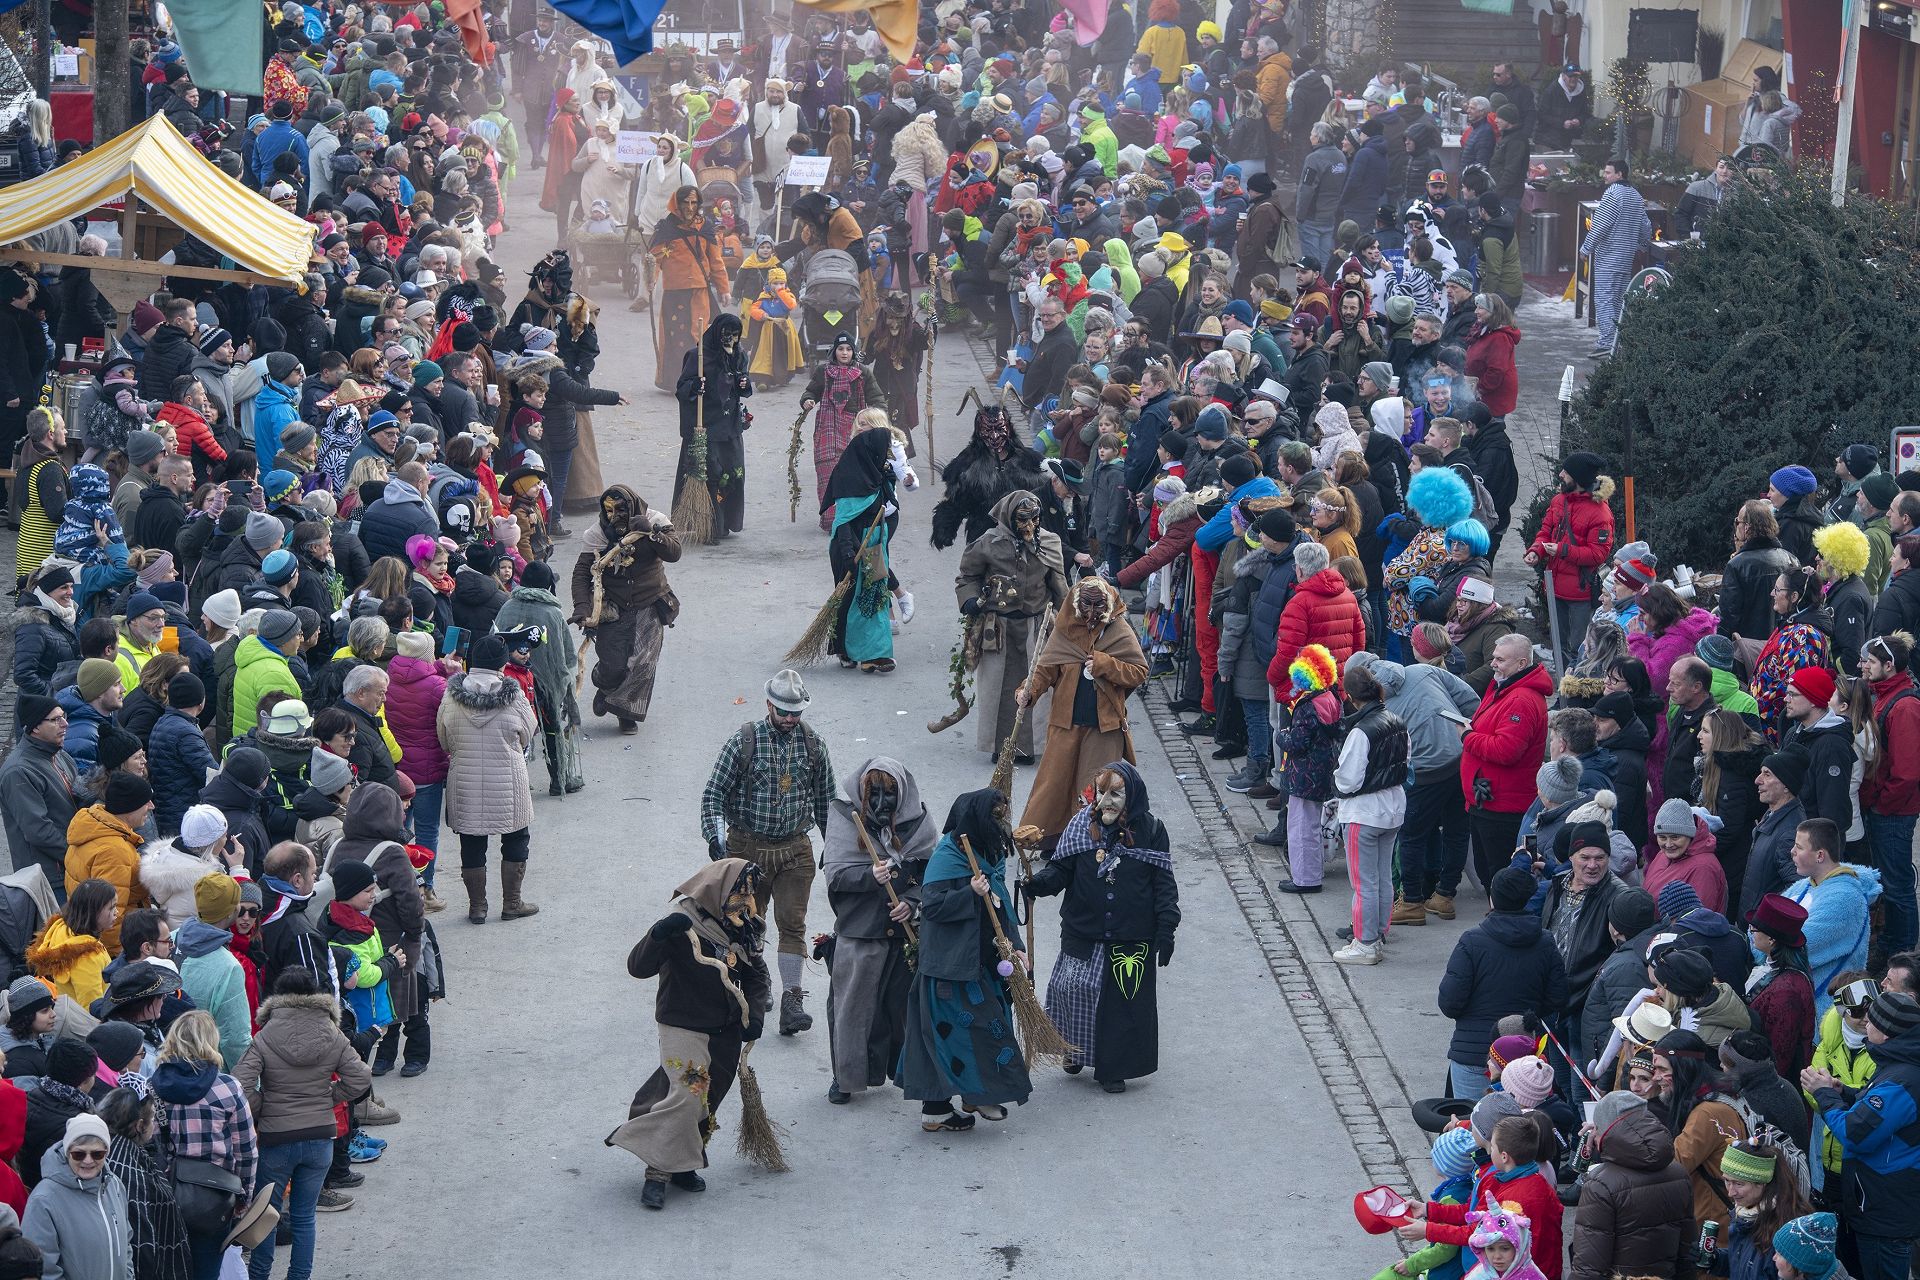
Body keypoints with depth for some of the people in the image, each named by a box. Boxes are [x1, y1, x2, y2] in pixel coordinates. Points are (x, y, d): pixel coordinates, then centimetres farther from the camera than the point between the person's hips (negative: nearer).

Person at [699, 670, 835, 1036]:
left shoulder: (813, 744, 2)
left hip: (795, 848, 2)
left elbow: (825, 799, 14)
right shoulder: (743, 742, -8)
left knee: (793, 923, -4)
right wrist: (715, 836, -16)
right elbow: (713, 794, -5)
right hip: (748, 845, -2)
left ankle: (791, 1000, -5)